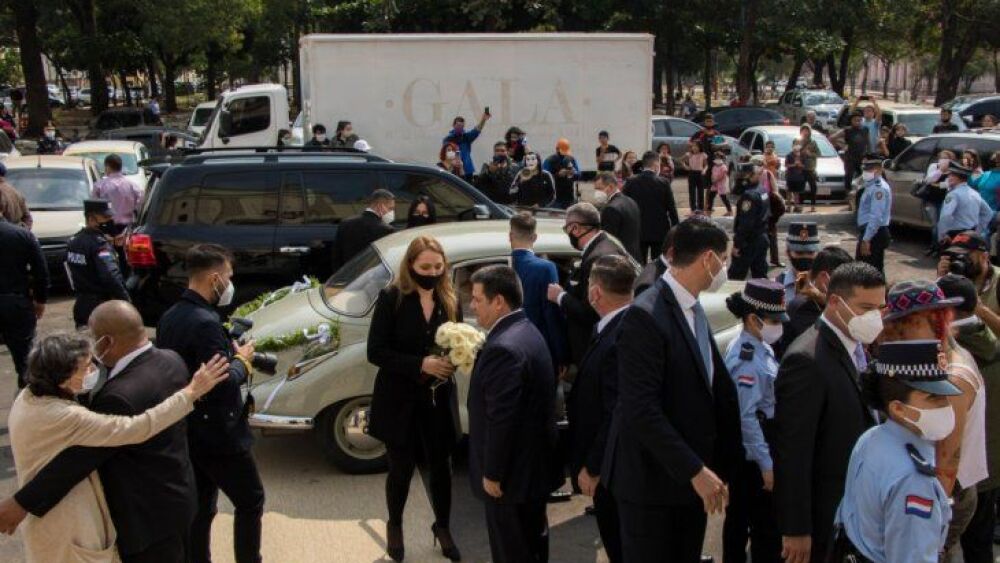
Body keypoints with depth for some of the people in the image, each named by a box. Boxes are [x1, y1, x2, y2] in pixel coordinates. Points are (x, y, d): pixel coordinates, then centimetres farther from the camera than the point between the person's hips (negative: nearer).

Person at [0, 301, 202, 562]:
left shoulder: (122, 395, -33)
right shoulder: (171, 360, -7)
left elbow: (80, 457, -27)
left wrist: (22, 503, -17)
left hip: (149, 513, -8)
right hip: (175, 494, 8)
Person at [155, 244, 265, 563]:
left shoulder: (169, 317, 5)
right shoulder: (205, 322, -25)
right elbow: (223, 384, -25)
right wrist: (242, 360, -8)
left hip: (187, 432, 9)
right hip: (217, 434, -8)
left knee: (199, 507, 17)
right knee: (250, 501, 9)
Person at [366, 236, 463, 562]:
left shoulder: (451, 301, -1)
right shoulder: (391, 298, -12)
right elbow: (375, 352, -15)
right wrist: (421, 364, -24)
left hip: (439, 400, 3)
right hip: (400, 400, -3)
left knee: (441, 467, 13)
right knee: (401, 468, 12)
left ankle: (442, 527, 37)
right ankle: (394, 525, 39)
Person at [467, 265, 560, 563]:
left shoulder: (504, 347, -27)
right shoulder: (526, 331, 7)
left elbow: (502, 420, -26)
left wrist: (492, 473, -18)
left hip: (512, 471, -10)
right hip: (533, 461, 10)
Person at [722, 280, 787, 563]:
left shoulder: (760, 347, 6)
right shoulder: (747, 359, -23)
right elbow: (747, 417, -23)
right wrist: (766, 463, -19)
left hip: (742, 454, 9)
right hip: (755, 456, -9)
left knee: (739, 518, 19)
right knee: (767, 529, -1)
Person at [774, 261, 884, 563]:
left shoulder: (855, 346, 3)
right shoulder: (807, 360, -25)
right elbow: (792, 452, -25)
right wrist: (796, 529, -22)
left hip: (853, 504, 8)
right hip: (822, 516, -8)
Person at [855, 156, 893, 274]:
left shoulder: (879, 188, -17)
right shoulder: (871, 185, 14)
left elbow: (876, 216, -25)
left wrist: (866, 239, -27)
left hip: (874, 234, -10)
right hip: (867, 232, 10)